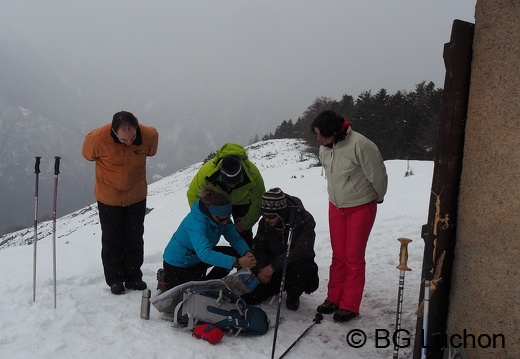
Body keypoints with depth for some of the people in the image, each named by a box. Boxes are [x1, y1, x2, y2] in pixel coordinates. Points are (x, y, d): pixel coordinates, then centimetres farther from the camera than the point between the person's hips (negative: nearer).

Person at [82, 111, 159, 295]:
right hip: (108, 198, -1)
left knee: (135, 239, 13)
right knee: (112, 240, 11)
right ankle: (115, 280, 27)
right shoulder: (97, 138, -28)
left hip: (136, 196, 2)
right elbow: (87, 154, -4)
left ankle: (134, 278, 29)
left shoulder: (149, 135, -22)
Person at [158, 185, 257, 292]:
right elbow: (205, 254, -48)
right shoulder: (196, 221, -38)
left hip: (197, 257, 8)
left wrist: (247, 253, -38)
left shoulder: (222, 217, -14)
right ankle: (166, 279, 16)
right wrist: (237, 262, -55)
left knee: (234, 253, -4)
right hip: (177, 264, -7)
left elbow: (235, 238, -16)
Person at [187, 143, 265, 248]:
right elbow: (193, 195, -21)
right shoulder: (206, 172, -42)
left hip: (241, 201, 0)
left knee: (244, 232, -2)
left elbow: (258, 202, -20)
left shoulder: (252, 174, -40)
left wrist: (247, 222, -11)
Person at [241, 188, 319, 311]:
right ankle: (279, 287, 19)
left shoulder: (304, 219, -22)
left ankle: (293, 296, -5)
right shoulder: (265, 222, -6)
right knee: (249, 297, -11)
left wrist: (273, 266, -32)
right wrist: (261, 268, -20)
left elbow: (302, 250, -30)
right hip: (271, 268, 4)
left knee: (299, 267, -39)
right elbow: (259, 247, 0)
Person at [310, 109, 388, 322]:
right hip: (336, 207, 6)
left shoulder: (360, 145, -26)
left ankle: (349, 306, 13)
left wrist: (377, 198, 0)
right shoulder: (324, 149, -5)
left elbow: (378, 175, -16)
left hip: (361, 208, -6)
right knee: (338, 255, 14)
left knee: (354, 257, 1)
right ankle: (334, 298, 26)